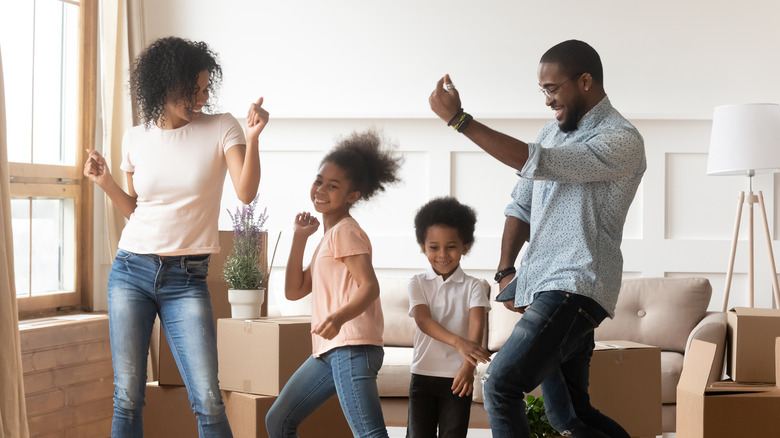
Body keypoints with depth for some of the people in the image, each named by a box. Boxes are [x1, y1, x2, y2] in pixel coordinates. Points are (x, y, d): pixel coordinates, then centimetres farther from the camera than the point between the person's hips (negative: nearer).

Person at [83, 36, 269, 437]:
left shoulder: (221, 129, 0)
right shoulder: (136, 139, 7)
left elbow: (246, 193, -13)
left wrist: (252, 137, -25)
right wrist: (105, 181, 3)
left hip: (186, 278, -2)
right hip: (131, 270, 2)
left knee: (208, 402, -9)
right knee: (127, 399, 3)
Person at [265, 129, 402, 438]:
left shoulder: (345, 231, -4)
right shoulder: (328, 237, 24)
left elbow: (370, 286, -17)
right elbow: (294, 291, 20)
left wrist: (339, 317, -35)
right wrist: (299, 238, 15)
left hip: (352, 346, -10)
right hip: (328, 351, 10)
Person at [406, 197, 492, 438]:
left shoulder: (473, 286, 1)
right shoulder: (418, 284, 3)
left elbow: (476, 327, -13)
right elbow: (423, 320, -14)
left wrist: (468, 366, -31)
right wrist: (458, 342, -32)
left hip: (458, 376, -1)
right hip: (423, 375, 1)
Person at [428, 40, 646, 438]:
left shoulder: (622, 141, -12)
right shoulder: (551, 133, 16)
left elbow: (533, 162, -22)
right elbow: (521, 207, 21)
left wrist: (457, 118, -21)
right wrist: (506, 271, 6)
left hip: (574, 289, -9)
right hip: (542, 287, 9)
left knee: (501, 385, -18)